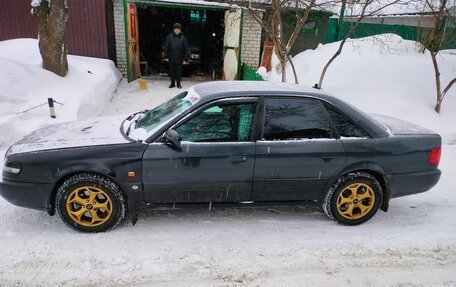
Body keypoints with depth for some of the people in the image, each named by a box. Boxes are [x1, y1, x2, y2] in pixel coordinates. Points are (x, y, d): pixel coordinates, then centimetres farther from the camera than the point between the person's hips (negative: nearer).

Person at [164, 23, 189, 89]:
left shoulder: (183, 38, -2)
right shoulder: (169, 37, 0)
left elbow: (186, 49, -1)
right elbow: (166, 47, 3)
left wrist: (185, 59, -5)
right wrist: (166, 56, -2)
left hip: (179, 58, -1)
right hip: (171, 58, 1)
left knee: (178, 71, 4)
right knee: (172, 71, 7)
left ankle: (178, 84, 14)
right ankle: (172, 83, 18)